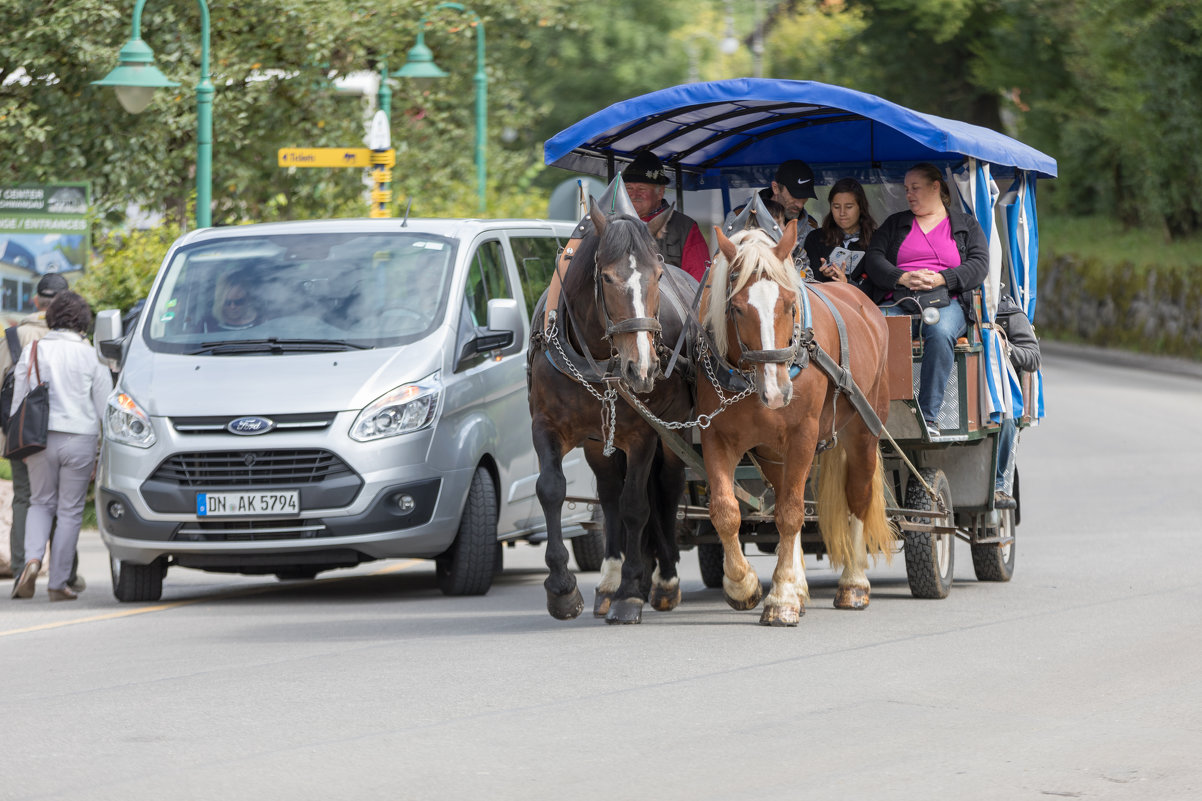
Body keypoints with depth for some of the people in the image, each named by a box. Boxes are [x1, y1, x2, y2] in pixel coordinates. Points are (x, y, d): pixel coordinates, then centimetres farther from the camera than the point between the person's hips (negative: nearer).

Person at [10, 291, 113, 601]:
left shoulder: (32, 351, 2)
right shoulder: (91, 356, -2)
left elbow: (18, 402, 5)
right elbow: (104, 407, -1)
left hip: (40, 437, 2)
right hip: (79, 437, -2)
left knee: (41, 503, 18)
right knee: (70, 511, 8)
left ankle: (32, 558, -8)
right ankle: (58, 584, 8)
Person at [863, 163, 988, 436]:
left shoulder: (966, 225, 19)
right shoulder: (895, 224, 26)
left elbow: (979, 266, 4)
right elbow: (873, 259, 11)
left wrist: (940, 279, -13)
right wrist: (903, 278, -10)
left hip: (945, 301, -2)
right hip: (898, 300, 2)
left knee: (940, 333, -39)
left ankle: (928, 417, -38)